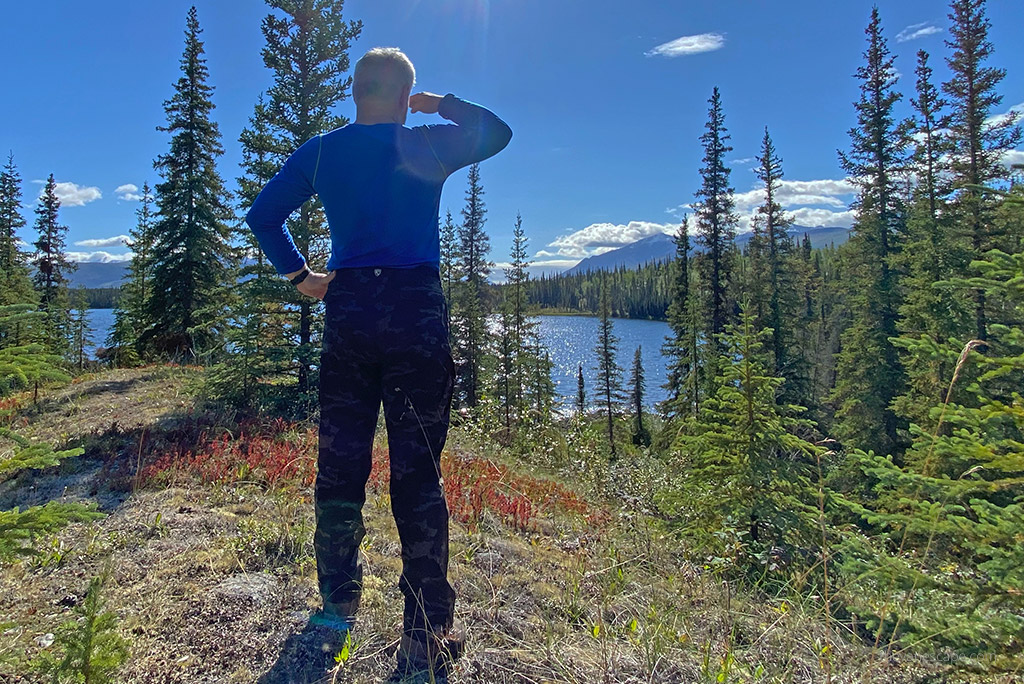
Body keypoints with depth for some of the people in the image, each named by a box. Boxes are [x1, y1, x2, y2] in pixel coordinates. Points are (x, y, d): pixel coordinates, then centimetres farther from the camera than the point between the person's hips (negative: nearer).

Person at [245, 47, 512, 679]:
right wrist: (444, 103, 26)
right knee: (418, 472, -2)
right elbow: (499, 131, 19)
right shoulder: (429, 146, 3)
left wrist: (300, 275, 14)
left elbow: (263, 215, 11)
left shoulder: (321, 152, 10)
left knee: (340, 464, 11)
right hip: (416, 313, -2)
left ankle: (339, 604, 23)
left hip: (347, 313, 3)